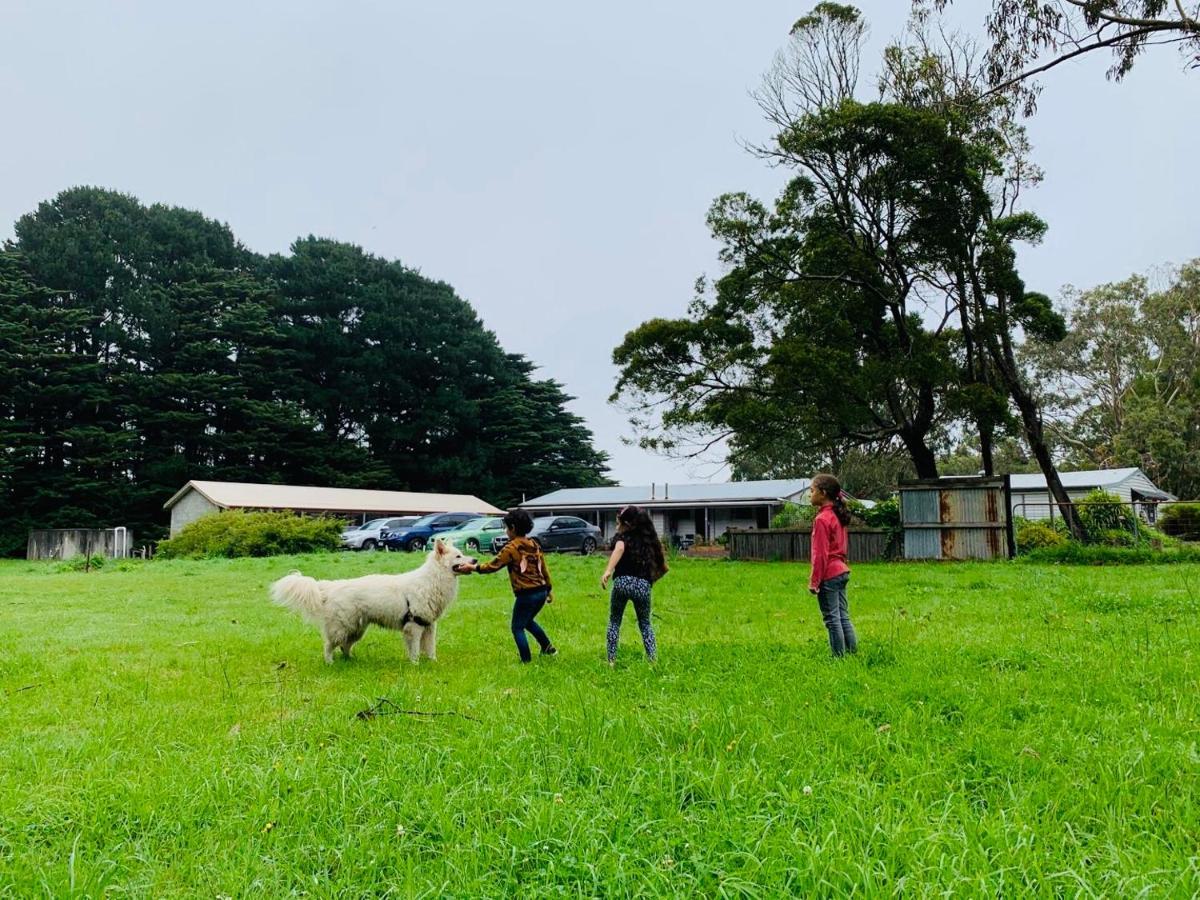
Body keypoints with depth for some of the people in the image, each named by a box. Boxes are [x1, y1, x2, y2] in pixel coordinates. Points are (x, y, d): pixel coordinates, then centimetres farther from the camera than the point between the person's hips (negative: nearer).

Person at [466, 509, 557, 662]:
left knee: (517, 628, 7)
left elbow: (493, 566, -9)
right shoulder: (534, 545, 9)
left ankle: (527, 661, 5)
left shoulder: (512, 548, -12)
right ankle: (548, 648, 29)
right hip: (541, 592, 8)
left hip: (526, 595, -8)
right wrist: (549, 589, 22)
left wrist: (474, 567, 2)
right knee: (528, 621, 29)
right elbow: (544, 568, 14)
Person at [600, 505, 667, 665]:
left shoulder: (622, 537, 6)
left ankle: (611, 660, 10)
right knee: (645, 623, 20)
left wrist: (607, 571, -31)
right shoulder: (649, 540, 19)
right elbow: (663, 567, 20)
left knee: (614, 622, 16)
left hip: (622, 582, -3)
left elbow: (619, 548, -20)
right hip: (643, 585, 3)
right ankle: (653, 659, 7)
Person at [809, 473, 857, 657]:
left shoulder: (822, 519, -16)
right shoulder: (838, 516, 11)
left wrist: (814, 581, -13)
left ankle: (840, 657, 2)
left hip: (829, 575, -9)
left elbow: (820, 554, -17)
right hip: (842, 571, 9)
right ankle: (853, 653, 17)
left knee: (832, 619, -2)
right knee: (843, 616, 13)